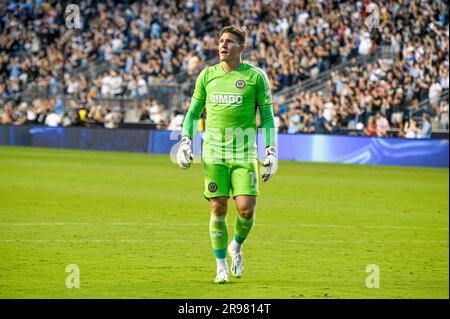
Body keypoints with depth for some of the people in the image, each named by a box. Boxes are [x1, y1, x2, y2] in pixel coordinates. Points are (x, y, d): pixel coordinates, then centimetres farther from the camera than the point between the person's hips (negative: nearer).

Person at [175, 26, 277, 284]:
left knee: (246, 208, -10)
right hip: (214, 153, 2)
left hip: (244, 154, -2)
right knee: (218, 208, 0)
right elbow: (194, 112, 17)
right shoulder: (207, 75, 9)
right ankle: (221, 266, 13)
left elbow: (267, 116, 4)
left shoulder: (256, 76, 1)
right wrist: (186, 141, 6)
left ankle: (237, 246, 21)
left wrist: (271, 151, -3)